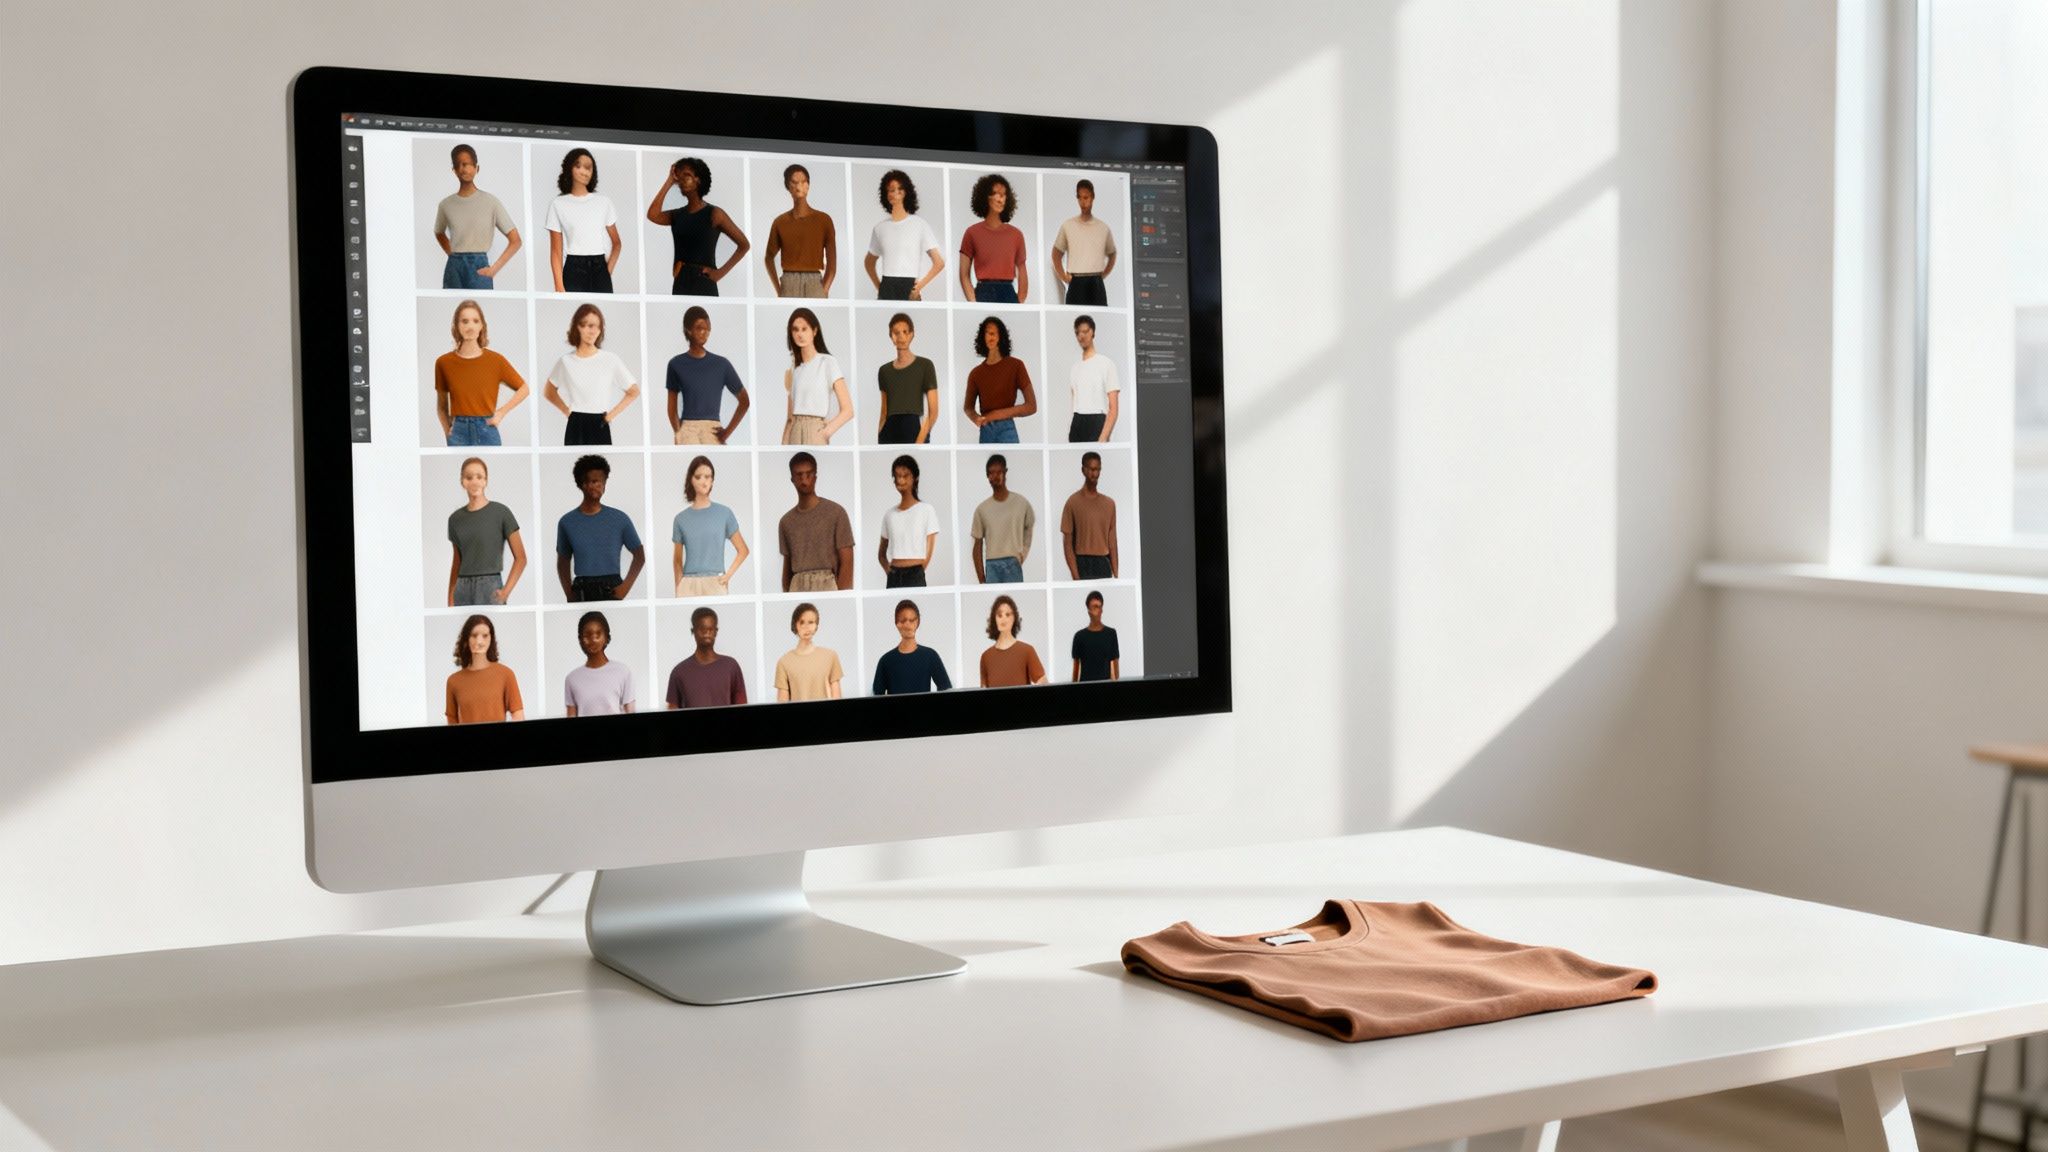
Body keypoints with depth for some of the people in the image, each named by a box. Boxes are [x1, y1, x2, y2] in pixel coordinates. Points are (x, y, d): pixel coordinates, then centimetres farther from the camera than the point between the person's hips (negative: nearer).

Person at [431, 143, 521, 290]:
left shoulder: (491, 202, -2)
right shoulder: (446, 205, 7)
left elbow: (515, 241, 0)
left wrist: (493, 269, -6)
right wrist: (455, 257, 13)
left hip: (479, 269, -3)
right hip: (453, 270, 3)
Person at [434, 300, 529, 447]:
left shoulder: (496, 360, -1)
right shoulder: (444, 362, 0)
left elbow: (524, 389, 11)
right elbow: (441, 406, 12)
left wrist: (501, 413, 2)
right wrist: (447, 431, 0)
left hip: (487, 432, 0)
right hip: (459, 434, 0)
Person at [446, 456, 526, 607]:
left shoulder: (501, 512, -2)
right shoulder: (455, 518, 11)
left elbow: (520, 557, -1)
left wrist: (506, 591, -10)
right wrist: (450, 600, 11)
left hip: (490, 588, -4)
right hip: (462, 590, 4)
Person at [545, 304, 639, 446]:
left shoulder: (610, 360, -4)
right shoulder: (566, 361, 3)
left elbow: (634, 392, 7)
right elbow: (549, 392, 20)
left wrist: (611, 415, 1)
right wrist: (567, 411, 7)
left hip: (599, 428, -2)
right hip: (575, 428, 2)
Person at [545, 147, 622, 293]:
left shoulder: (604, 202, 11)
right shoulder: (558, 205, 2)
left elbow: (617, 243, 17)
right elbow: (556, 251, -1)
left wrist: (608, 272, 2)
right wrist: (559, 287, -11)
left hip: (599, 271, 3)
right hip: (573, 271, -3)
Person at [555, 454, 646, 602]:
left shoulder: (620, 519, 3)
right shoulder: (567, 522, 7)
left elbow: (639, 556, 11)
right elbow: (563, 561, 17)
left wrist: (626, 586, -2)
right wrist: (569, 593, 2)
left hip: (611, 590, -1)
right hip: (581, 592, 1)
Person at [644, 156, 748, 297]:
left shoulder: (714, 213, -3)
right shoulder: (677, 215, 11)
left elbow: (744, 245, -1)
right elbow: (652, 215, -10)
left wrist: (721, 271, -8)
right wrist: (669, 182, -2)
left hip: (704, 285, -5)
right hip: (680, 285, 5)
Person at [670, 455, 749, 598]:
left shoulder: (724, 513, 4)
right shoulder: (681, 519, 7)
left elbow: (743, 550, 10)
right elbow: (678, 561, 13)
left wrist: (728, 575, -2)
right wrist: (678, 592, 7)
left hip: (715, 585, -1)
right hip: (689, 586, 1)